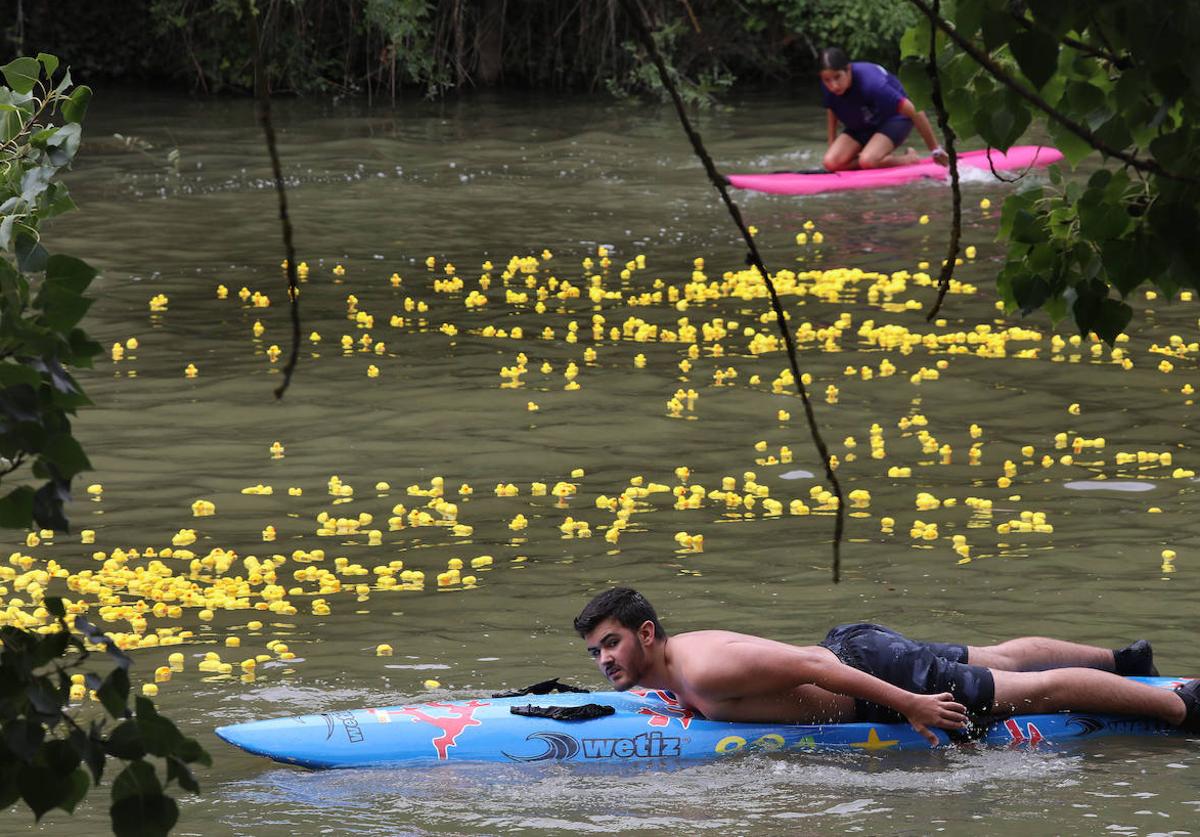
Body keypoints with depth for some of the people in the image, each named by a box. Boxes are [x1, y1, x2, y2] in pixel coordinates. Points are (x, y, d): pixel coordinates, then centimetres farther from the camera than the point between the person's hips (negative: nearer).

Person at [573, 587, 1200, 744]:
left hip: (870, 669, -9)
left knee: (1036, 691, 3)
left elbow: (806, 670, -31)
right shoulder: (673, 657, -2)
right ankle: (1124, 662, 49)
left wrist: (909, 704, -28)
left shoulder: (703, 673, -30)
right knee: (998, 660, 28)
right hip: (848, 646, 9)